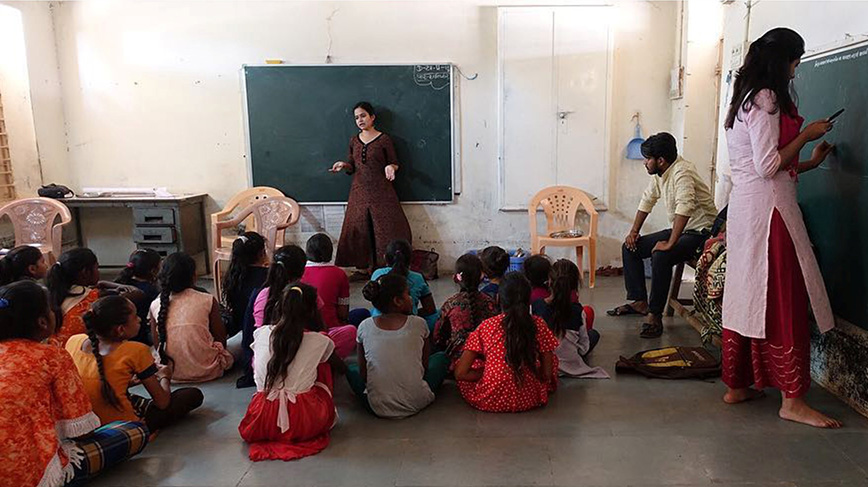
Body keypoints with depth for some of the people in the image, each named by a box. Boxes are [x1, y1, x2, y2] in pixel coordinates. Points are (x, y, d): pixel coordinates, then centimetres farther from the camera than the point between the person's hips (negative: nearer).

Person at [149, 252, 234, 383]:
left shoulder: (155, 305, -4)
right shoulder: (207, 301, -12)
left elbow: (158, 346, 5)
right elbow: (221, 340, -5)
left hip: (172, 373, 3)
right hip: (206, 370, -3)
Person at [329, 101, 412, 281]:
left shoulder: (384, 139, -3)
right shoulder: (354, 141, 10)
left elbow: (394, 163, 2)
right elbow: (353, 165, 16)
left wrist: (390, 167, -20)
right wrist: (344, 165, -5)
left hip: (380, 191, -4)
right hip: (359, 191, 4)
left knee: (385, 228, -4)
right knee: (359, 229, 4)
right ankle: (363, 268, 14)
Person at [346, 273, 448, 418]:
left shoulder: (365, 327, -5)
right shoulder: (418, 324, -8)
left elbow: (362, 372, 4)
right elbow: (425, 365, 5)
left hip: (378, 408, 1)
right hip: (416, 404, -1)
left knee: (351, 369, 28)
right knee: (441, 357, 22)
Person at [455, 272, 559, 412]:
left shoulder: (486, 327, -9)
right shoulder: (539, 325, -8)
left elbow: (460, 373, -9)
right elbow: (547, 374, -4)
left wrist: (488, 375, 5)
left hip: (490, 402, 0)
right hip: (530, 400, 0)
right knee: (553, 358, 24)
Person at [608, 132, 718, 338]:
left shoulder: (682, 172, -24)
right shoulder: (659, 174, 5)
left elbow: (684, 208, -37)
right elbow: (647, 200, 17)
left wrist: (670, 244, -39)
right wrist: (634, 231, 9)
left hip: (700, 231, -10)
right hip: (679, 229, 10)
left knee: (660, 256, -34)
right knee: (630, 248, 4)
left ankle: (655, 314, -23)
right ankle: (639, 302, 10)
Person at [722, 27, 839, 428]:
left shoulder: (747, 99, 19)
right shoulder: (767, 99, -11)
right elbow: (768, 166, -17)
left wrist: (810, 162, 24)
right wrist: (806, 134, -6)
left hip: (745, 207, 10)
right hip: (768, 210, -10)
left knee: (746, 297, 11)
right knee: (784, 301, -4)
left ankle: (737, 386, 19)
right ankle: (792, 400, 3)